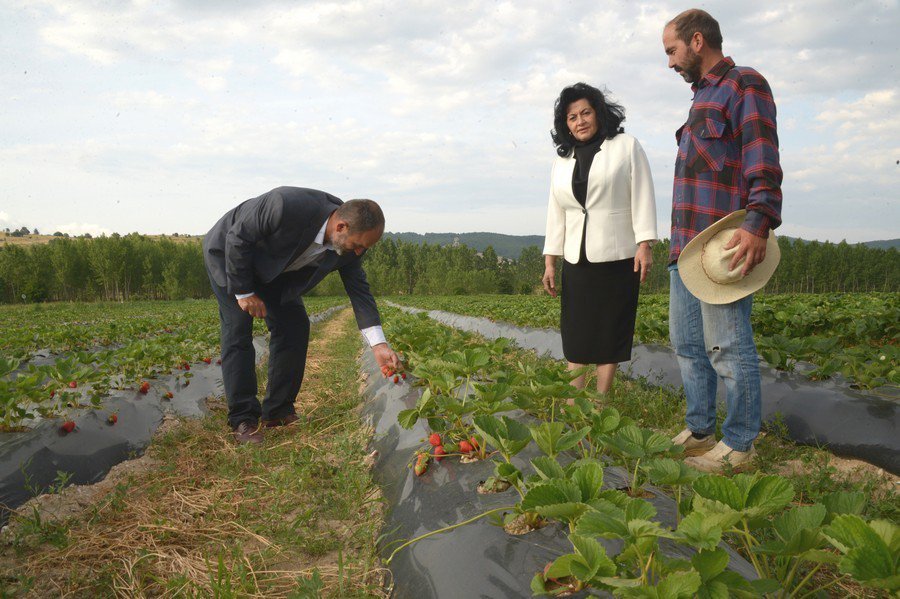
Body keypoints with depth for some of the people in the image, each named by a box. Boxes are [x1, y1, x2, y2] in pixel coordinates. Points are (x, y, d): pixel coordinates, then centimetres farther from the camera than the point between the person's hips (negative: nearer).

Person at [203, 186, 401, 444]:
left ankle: (278, 413, 9)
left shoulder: (347, 243, -20)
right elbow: (237, 239, -29)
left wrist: (379, 344, -18)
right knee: (238, 331, -13)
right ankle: (243, 420, -6)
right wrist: (244, 292, -22)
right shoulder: (287, 206, -41)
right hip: (228, 253, -6)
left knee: (294, 327, -3)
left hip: (273, 270, 6)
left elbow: (358, 287, -12)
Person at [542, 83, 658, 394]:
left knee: (610, 334, 0)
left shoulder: (627, 146, 3)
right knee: (575, 335, 2)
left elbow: (643, 198, -3)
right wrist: (549, 262, 8)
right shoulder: (562, 161, 15)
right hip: (577, 261, 4)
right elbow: (556, 214, 14)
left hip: (618, 260, -4)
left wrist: (644, 246, -13)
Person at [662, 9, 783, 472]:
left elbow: (763, 162, -15)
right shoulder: (703, 97, 24)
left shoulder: (744, 84, -3)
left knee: (727, 347, -4)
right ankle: (698, 432, 23)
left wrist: (757, 224, -27)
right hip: (686, 245, 10)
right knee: (687, 343, 12)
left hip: (723, 246, -10)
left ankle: (738, 445, 7)